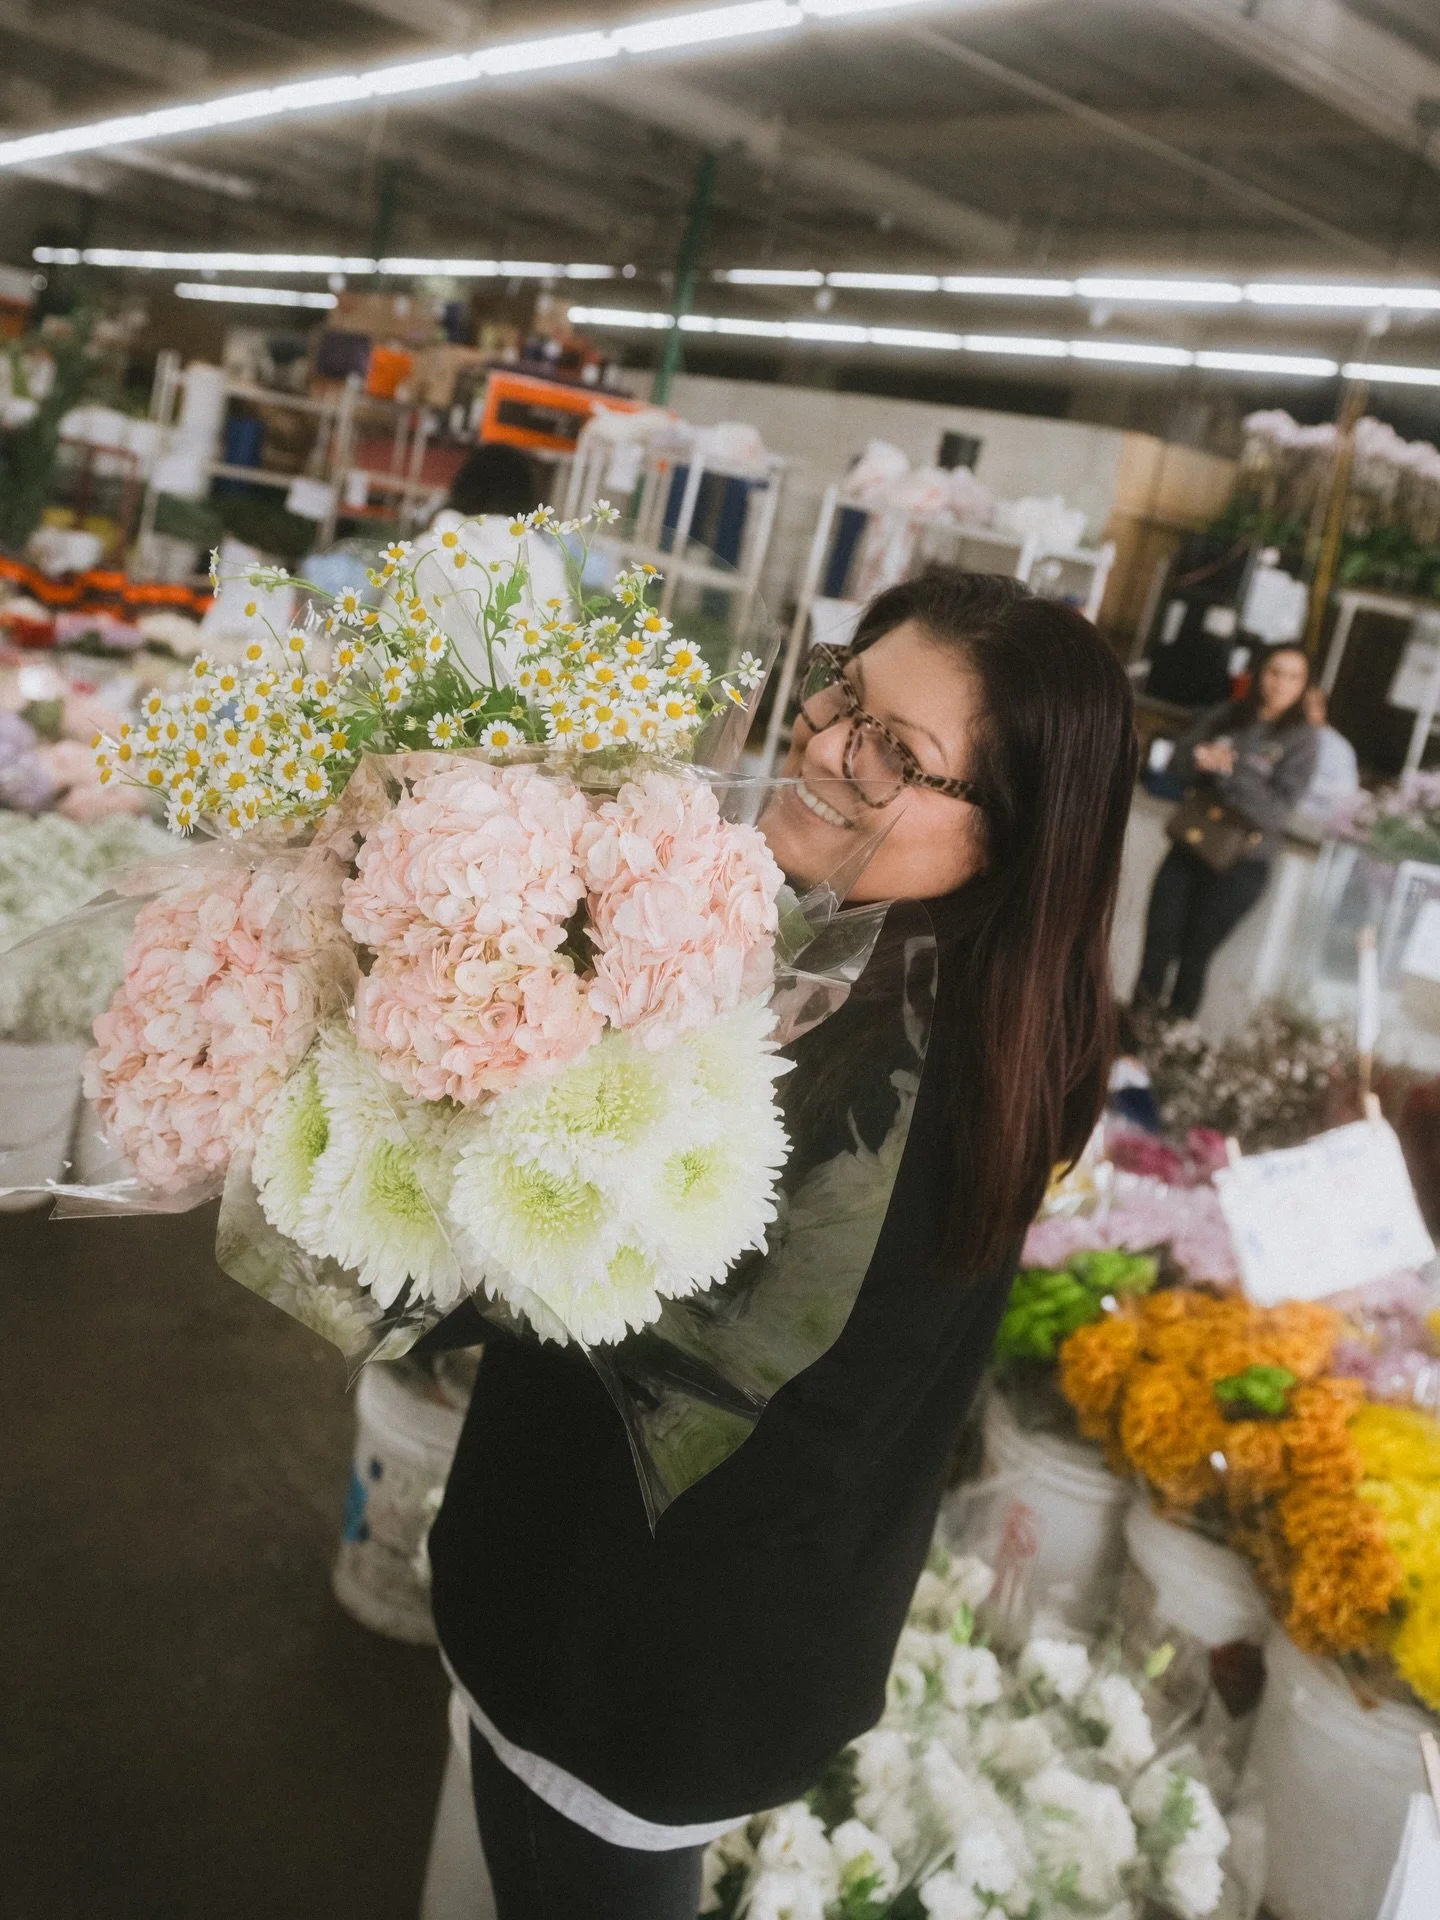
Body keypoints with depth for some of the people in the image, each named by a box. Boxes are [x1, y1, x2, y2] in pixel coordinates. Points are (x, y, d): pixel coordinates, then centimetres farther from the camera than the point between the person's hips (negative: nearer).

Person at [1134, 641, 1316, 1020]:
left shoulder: (1301, 739, -4)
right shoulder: (1225, 716, 5)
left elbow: (1278, 810, -13)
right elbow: (1178, 765, 4)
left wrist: (1227, 769, -20)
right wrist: (1199, 758, -18)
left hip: (1241, 864, -3)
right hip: (1189, 847, 3)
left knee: (1195, 957, 0)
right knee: (1156, 948, -4)